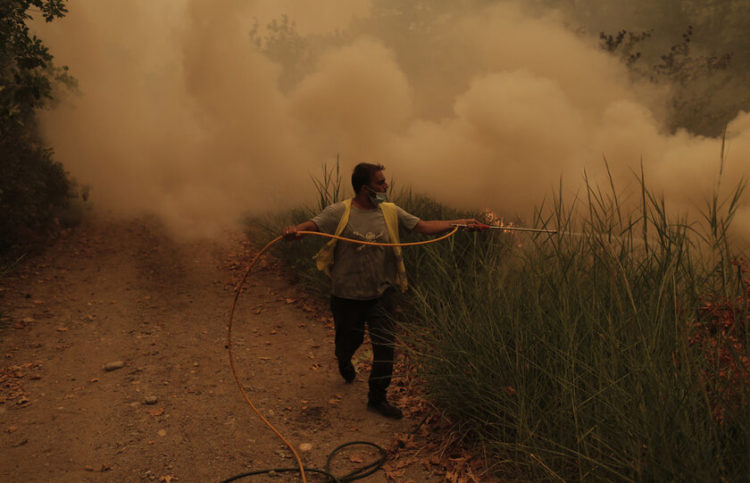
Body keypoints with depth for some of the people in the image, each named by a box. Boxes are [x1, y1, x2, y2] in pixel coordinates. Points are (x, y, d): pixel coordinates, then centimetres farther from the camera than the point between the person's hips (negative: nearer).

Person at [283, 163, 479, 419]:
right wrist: (294, 231, -41)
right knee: (349, 339, 17)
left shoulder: (391, 212, 1)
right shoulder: (339, 212, -10)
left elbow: (424, 227, 3)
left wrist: (460, 223, -2)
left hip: (381, 293, 3)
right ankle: (344, 363, 56)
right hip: (347, 294, -2)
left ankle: (377, 398, 17)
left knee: (385, 345, -1)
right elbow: (311, 225, -18)